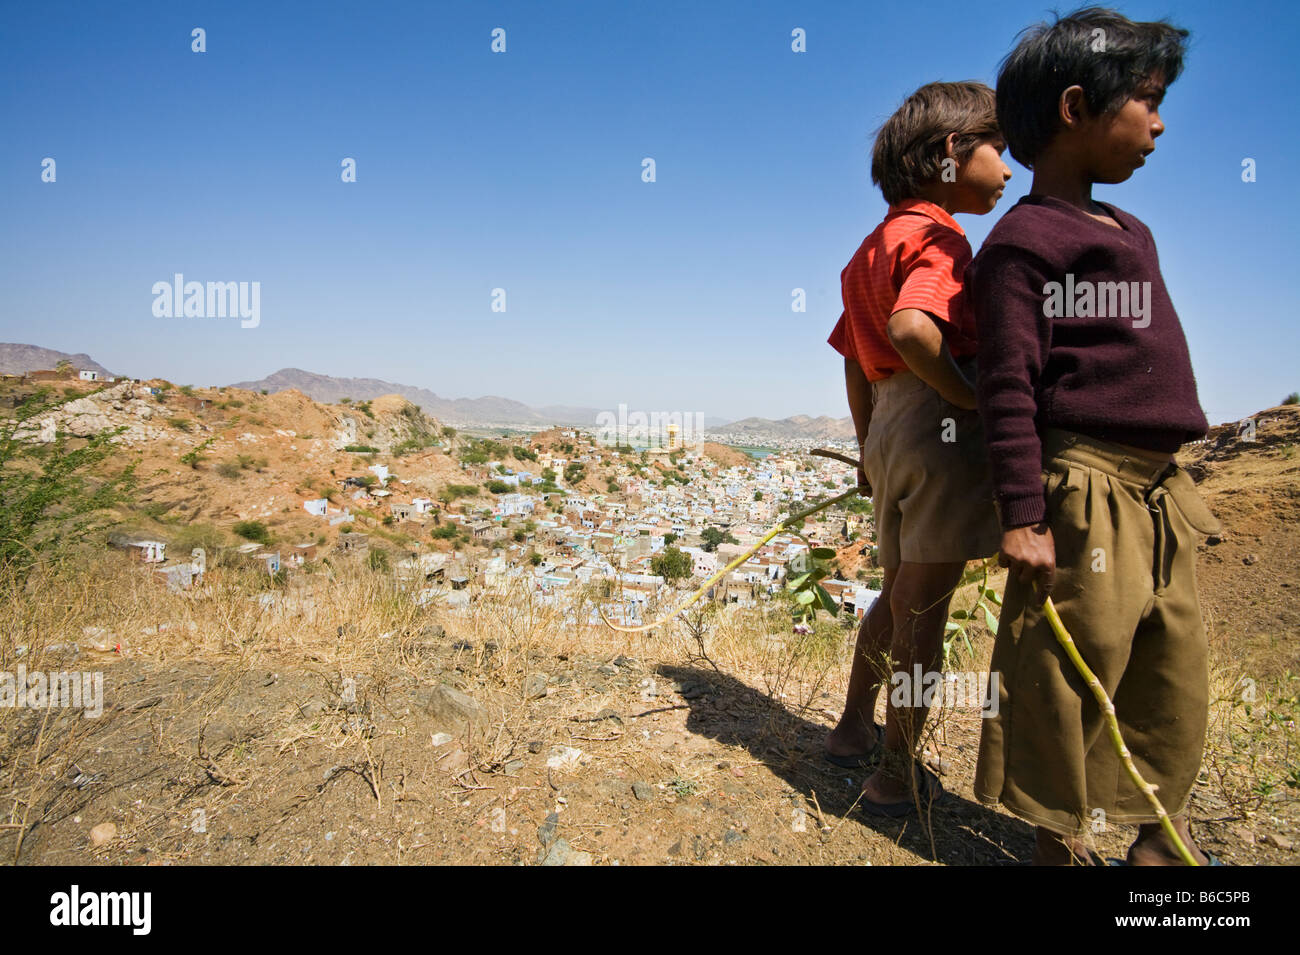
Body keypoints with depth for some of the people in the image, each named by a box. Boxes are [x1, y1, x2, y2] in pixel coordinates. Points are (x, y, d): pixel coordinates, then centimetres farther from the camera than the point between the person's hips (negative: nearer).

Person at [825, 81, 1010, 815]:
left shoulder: (876, 244, 18)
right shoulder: (937, 237, -11)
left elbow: (856, 361, 20)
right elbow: (909, 327, -31)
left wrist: (868, 447, 24)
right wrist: (971, 397, -18)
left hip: (890, 429, 9)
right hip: (941, 430, -9)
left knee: (900, 592, 22)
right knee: (923, 608, 2)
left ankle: (855, 729, 37)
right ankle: (898, 776, 16)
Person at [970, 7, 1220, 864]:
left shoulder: (1130, 233, 19)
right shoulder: (1025, 239, -8)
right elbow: (1008, 387, -14)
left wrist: (1165, 479, 20)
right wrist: (1022, 515, -18)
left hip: (1160, 493, 9)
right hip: (1084, 492, -9)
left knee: (1177, 675, 15)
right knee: (1070, 673, 0)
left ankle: (1163, 833, 32)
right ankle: (1062, 838, 19)